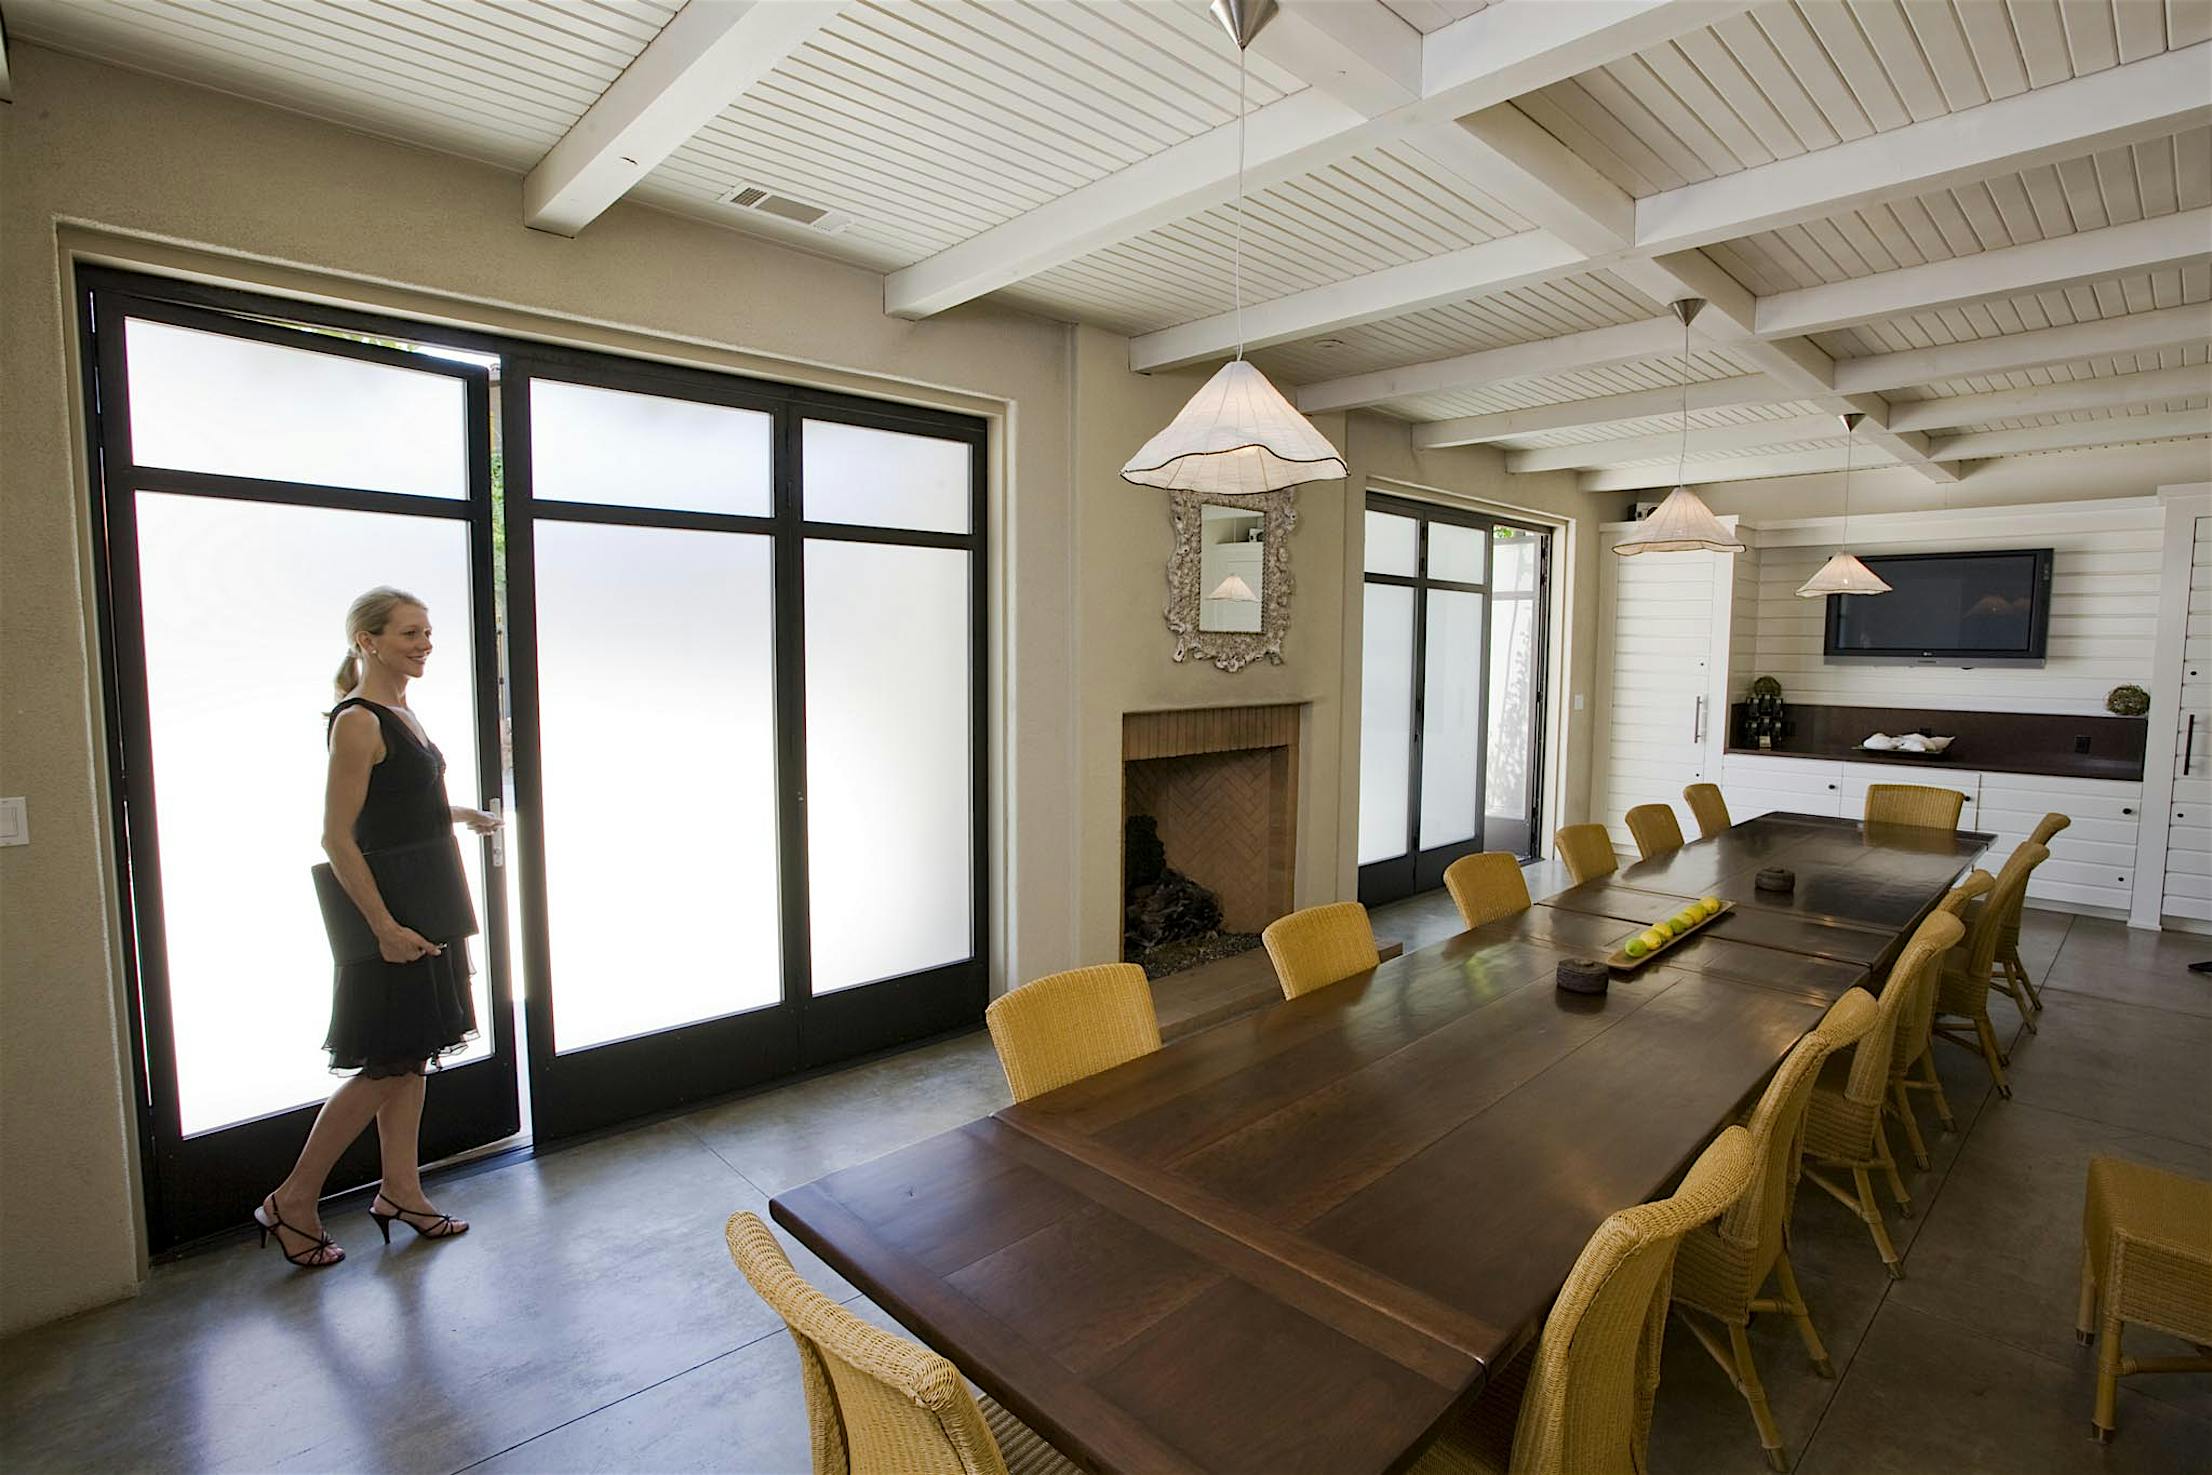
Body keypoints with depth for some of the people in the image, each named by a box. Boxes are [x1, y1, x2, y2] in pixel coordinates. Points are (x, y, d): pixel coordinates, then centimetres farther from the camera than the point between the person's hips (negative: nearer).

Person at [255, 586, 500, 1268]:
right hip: (389, 911, -9)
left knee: (413, 1057, 14)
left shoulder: (400, 714, 11)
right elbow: (337, 839, -20)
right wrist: (384, 925, -22)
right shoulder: (357, 722, -16)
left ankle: (400, 1192, 25)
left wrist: (463, 814, 23)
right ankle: (293, 1200, 17)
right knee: (387, 1066, 0)